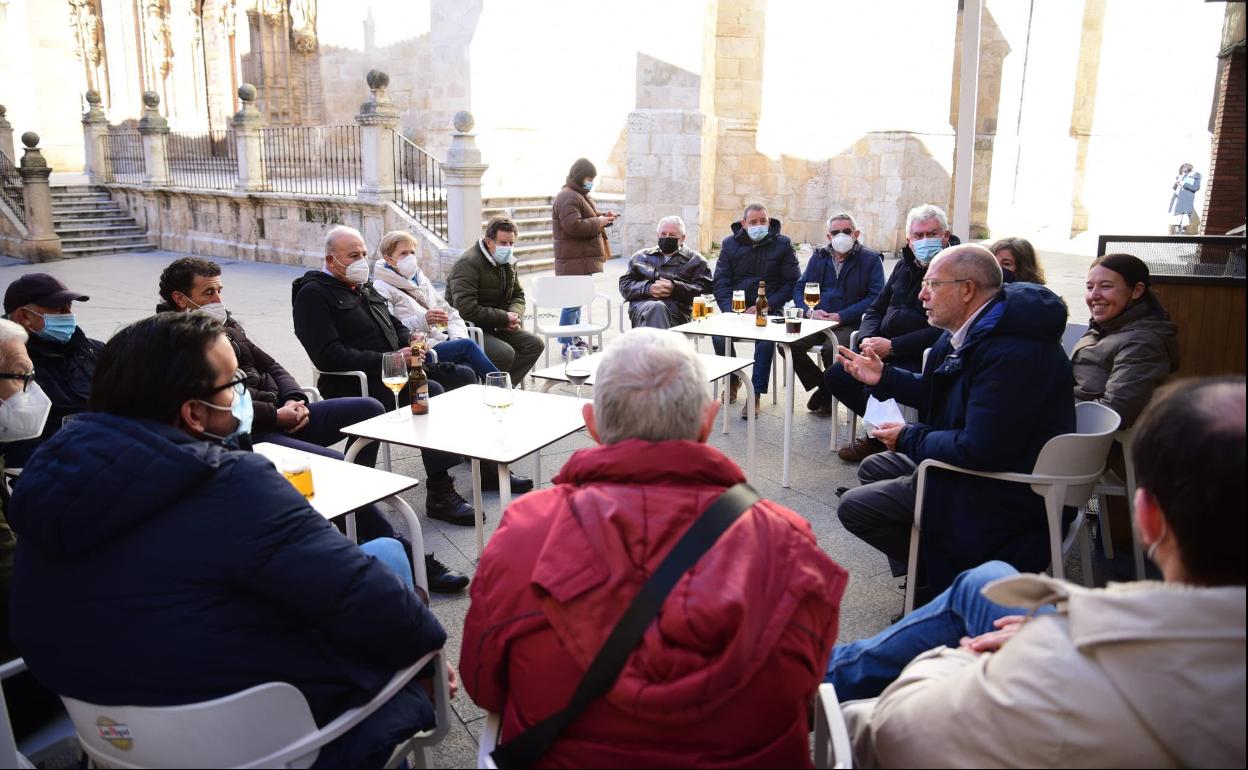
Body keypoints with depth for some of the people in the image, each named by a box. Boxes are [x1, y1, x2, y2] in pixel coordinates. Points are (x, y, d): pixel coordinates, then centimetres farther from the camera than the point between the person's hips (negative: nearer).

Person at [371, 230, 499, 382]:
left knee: (470, 369, -27)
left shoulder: (422, 281, 26)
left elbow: (450, 313, 23)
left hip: (445, 340, 6)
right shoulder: (381, 288, 3)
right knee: (468, 345, -26)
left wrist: (458, 337, 2)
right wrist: (423, 320, -22)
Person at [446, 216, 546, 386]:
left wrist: (515, 315, -4)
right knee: (505, 353, -30)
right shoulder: (468, 264, -18)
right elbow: (466, 310, -27)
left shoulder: (508, 263, 11)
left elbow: (518, 295, 22)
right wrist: (504, 318, -20)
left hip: (496, 328, 9)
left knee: (535, 344, -5)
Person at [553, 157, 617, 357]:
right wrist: (599, 222, -15)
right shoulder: (568, 197, -14)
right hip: (574, 260, -11)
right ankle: (567, 345, -8)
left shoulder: (579, 196, 21)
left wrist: (603, 217, 13)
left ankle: (575, 339, 27)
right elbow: (574, 226, -24)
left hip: (583, 259, 11)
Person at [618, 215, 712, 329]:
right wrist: (648, 288, -2)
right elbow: (624, 285, 19)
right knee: (656, 308, -37)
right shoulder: (641, 256, 28)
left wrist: (675, 288, -8)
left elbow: (705, 287, 6)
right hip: (642, 305, 1)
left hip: (676, 309, -1)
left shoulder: (694, 260, 21)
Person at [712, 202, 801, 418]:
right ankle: (732, 381, 2)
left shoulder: (782, 244, 5)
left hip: (769, 309, -2)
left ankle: (756, 395, -22)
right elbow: (721, 283, 4)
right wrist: (731, 311, -13)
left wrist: (765, 306, -12)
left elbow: (792, 283, 1)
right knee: (719, 334, -26)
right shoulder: (730, 244, 10)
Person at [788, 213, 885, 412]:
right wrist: (810, 311, -6)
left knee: (830, 349, -35)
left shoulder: (871, 259, 3)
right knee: (786, 344, -21)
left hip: (851, 324, -5)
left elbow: (875, 297, -7)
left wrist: (841, 316, -15)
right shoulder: (819, 256, 17)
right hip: (817, 321, 5)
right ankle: (821, 386, 1)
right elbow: (799, 288, 16)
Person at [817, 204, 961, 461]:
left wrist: (892, 346, -23)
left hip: (922, 360, -8)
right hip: (884, 351, 8)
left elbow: (943, 330, -21)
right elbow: (875, 309, 19)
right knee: (835, 375, -5)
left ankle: (879, 440, 4)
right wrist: (867, 338, -3)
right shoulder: (905, 266, 15)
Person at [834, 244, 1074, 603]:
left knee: (854, 507, -10)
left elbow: (979, 449, -32)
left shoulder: (1009, 353, -31)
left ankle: (939, 578, 6)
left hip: (1001, 493, -11)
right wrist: (884, 377, 11)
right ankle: (929, 563, 18)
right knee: (873, 468, 22)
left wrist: (909, 439, -17)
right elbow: (940, 391, 18)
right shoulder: (976, 330, 3)